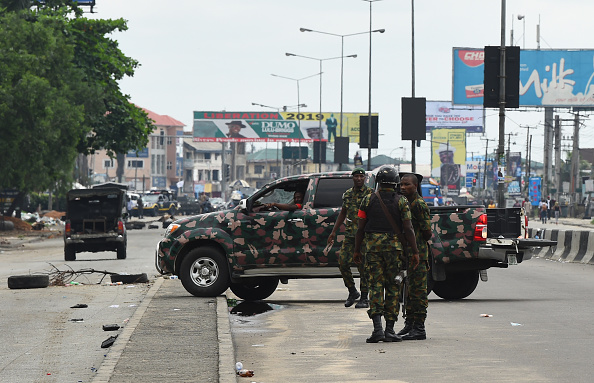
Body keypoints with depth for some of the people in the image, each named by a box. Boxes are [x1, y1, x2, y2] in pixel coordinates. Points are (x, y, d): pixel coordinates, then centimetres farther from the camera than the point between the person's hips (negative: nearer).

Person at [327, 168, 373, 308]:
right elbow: (343, 213, 23)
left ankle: (364, 298, 4)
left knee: (363, 266, -4)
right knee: (343, 263, 0)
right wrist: (334, 232, 20)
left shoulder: (370, 194, -3)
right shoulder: (348, 194, 14)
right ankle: (352, 292, 18)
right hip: (349, 234, 5)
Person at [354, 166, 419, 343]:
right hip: (394, 247, 0)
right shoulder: (401, 201, 0)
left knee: (375, 286, 1)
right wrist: (415, 252, -1)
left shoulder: (368, 200, 3)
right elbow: (408, 229, -5)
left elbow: (361, 228, 3)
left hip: (372, 246, 1)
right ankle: (390, 329, 7)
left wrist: (357, 250, 12)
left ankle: (377, 328, -12)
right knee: (392, 287, 7)